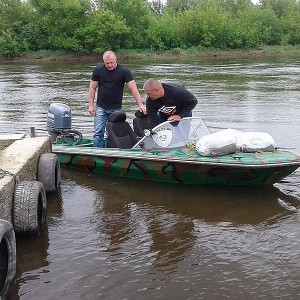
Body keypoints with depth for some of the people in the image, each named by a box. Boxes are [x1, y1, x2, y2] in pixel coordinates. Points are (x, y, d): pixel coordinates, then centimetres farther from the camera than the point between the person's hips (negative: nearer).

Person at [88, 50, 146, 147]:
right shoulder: (98, 71, 0)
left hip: (116, 108, -1)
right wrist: (91, 105, -4)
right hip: (100, 107, 1)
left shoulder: (124, 71, -7)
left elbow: (133, 88, -12)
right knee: (98, 133, -4)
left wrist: (140, 105, -20)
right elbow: (92, 88, 4)